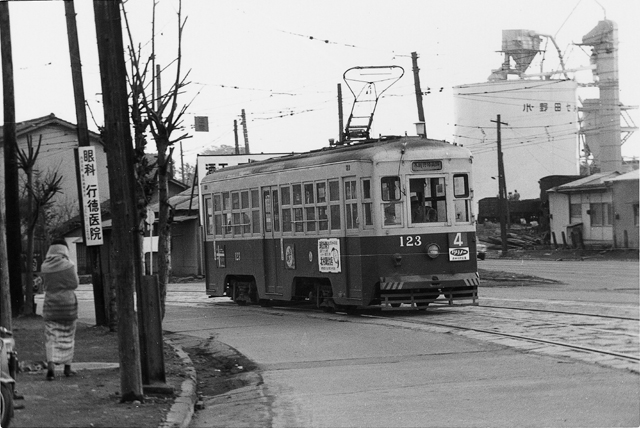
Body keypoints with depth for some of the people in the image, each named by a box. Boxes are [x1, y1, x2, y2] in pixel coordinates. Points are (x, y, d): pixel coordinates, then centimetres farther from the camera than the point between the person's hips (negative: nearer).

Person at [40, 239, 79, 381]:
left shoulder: (45, 266, -2)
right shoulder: (68, 265, -11)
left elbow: (46, 283, 8)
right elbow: (74, 284, -5)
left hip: (51, 305, 2)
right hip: (68, 304, -2)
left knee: (51, 337, 4)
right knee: (67, 337, 12)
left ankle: (51, 365, -16)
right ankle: (67, 367, 18)